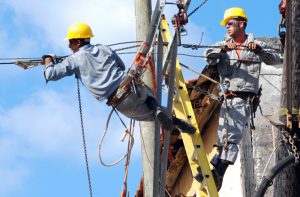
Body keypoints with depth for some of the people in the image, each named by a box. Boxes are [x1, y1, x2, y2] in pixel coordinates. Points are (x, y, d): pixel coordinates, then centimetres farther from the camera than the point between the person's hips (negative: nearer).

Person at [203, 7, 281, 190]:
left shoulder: (256, 44, 5)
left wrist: (259, 50, -23)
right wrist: (223, 49, -24)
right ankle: (214, 171, 14)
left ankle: (218, 173, -20)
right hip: (226, 98, 4)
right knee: (222, 139, 9)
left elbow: (276, 59, -6)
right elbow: (208, 55, -5)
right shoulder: (224, 45, 14)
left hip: (243, 98, -4)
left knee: (232, 137, -16)